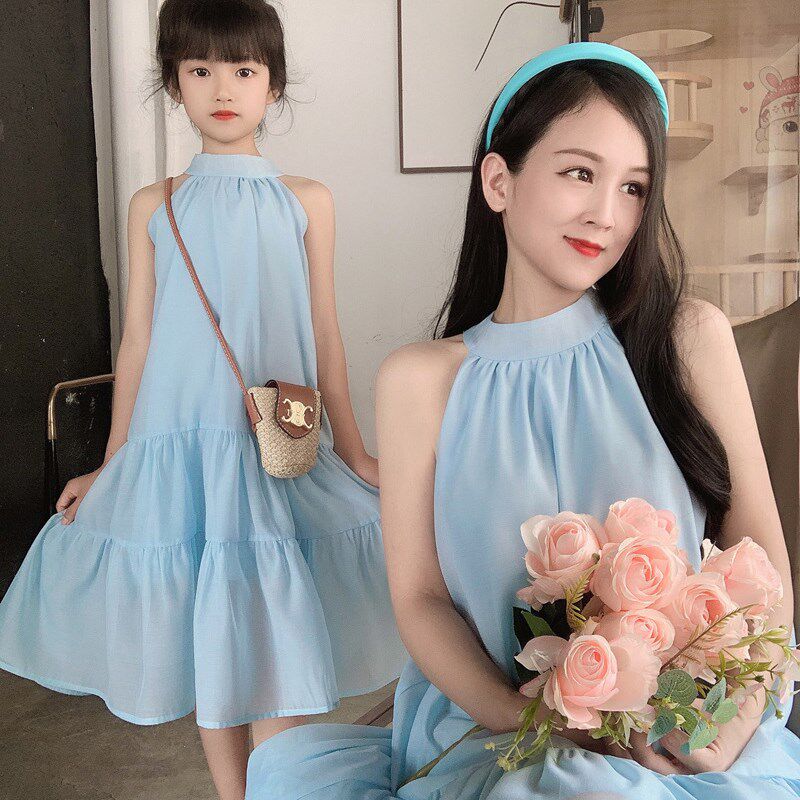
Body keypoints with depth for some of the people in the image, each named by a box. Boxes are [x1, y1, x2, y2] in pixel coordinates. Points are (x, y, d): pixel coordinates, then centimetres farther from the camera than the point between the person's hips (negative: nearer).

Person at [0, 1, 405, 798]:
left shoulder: (305, 201, 3)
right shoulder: (153, 206, 5)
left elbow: (324, 336, 5)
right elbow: (138, 339, 7)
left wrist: (355, 455, 6)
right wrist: (110, 468, 9)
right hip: (180, 443, 1)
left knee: (282, 640, -1)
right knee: (207, 644, 10)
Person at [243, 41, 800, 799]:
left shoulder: (690, 338, 1)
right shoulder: (421, 380, 0)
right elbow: (419, 597, -1)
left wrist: (739, 705, -13)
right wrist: (531, 724, -16)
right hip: (491, 731, 3)